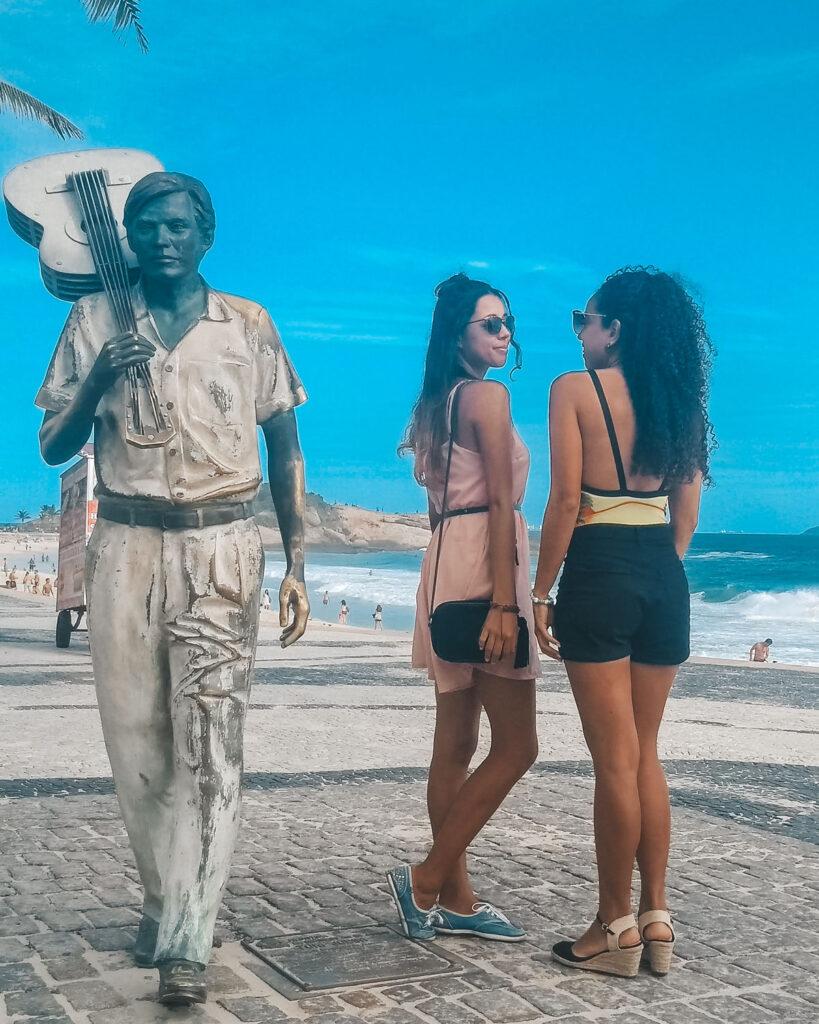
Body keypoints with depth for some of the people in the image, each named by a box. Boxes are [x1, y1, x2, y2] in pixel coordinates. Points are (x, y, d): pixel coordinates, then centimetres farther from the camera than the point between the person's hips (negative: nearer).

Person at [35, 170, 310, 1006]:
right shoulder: (95, 320, 6)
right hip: (127, 547, 2)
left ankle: (186, 942, -4)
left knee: (209, 741, -8)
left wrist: (295, 567, 2)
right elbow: (53, 447, 6)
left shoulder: (249, 325, 5)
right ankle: (164, 902, 26)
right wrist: (99, 381, -13)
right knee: (136, 739, 7)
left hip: (221, 548, -1)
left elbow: (284, 448, 9)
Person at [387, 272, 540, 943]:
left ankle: (455, 899, 15)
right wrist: (504, 603, -20)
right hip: (483, 565, -10)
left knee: (456, 743, 9)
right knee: (516, 744, -4)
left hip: (445, 559, 10)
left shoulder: (437, 402, 19)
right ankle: (427, 880, -1)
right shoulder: (488, 395, -8)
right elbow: (500, 503, -15)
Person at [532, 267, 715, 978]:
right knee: (644, 753, 14)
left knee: (616, 759, 0)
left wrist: (542, 592, -5)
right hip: (664, 575, 6)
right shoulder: (678, 396, 12)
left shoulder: (575, 389, -6)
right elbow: (688, 508, 11)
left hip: (599, 571, -6)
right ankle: (656, 918, 18)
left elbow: (565, 500, -11)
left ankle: (615, 927, 10)